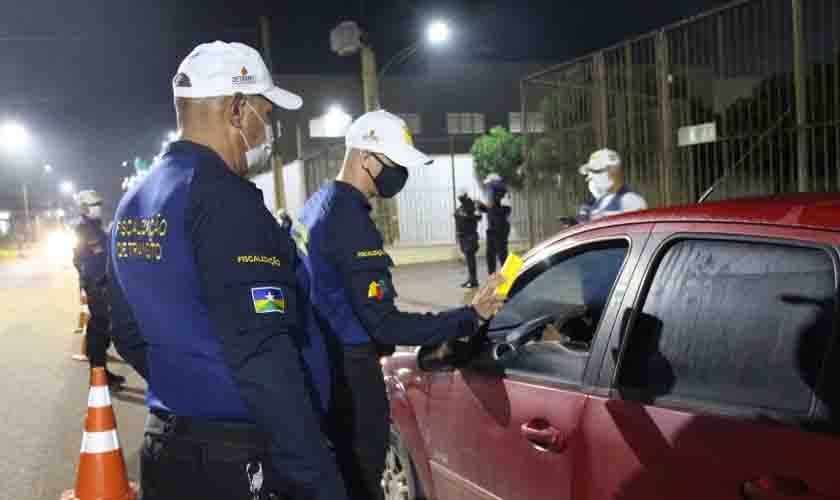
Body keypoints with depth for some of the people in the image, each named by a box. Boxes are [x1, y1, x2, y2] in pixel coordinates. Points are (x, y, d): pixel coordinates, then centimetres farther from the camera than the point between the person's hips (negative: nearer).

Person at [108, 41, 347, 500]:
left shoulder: (133, 204, 9)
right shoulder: (226, 199, -19)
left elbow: (130, 337, 15)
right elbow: (263, 356, -26)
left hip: (164, 448, 8)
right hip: (238, 461, -8)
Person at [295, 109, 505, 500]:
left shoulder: (316, 206, 8)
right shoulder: (352, 223, -24)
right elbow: (385, 326, -26)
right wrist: (470, 317, -25)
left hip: (322, 363, 10)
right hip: (349, 373, -10)